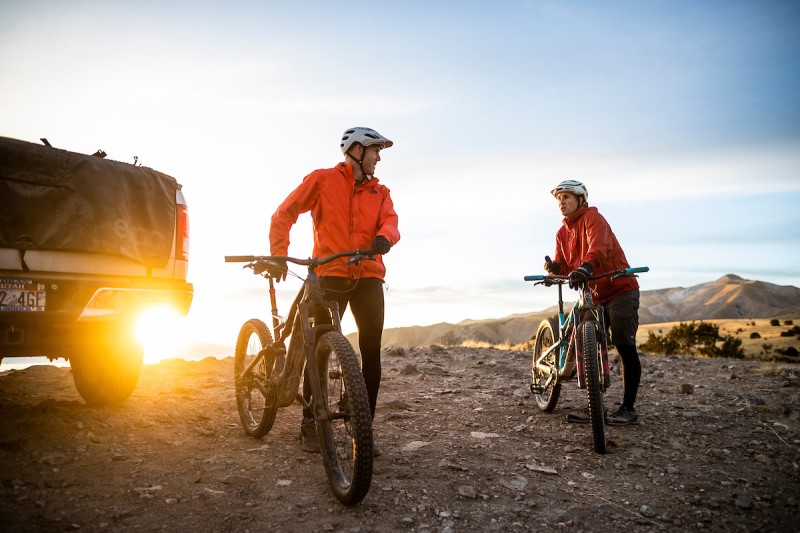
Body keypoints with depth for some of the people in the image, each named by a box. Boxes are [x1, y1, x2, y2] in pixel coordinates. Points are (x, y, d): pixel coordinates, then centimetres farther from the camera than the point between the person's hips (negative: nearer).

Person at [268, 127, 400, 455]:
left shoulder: (380, 192, 15)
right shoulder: (322, 179, 5)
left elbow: (390, 221, -2)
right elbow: (284, 214, 4)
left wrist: (384, 236, -26)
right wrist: (279, 254, -8)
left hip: (368, 278, 3)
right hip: (330, 276, -3)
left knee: (371, 352, -1)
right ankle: (310, 424, 18)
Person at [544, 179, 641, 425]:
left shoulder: (593, 218, -12)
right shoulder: (562, 232, 11)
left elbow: (598, 246, -31)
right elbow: (563, 265, 3)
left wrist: (585, 267, -50)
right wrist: (554, 268, -21)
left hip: (620, 289, -8)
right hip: (594, 295, 8)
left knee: (625, 348, -6)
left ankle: (628, 407, 3)